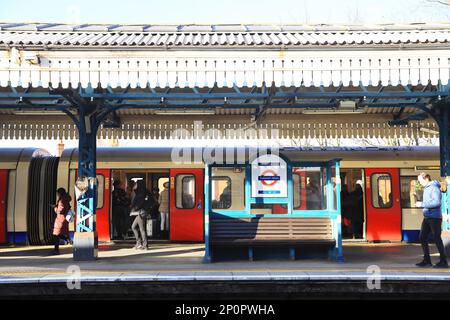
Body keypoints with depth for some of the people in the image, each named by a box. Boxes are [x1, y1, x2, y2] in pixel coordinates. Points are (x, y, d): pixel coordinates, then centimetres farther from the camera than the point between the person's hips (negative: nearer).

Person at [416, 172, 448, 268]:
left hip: (435, 217, -9)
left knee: (437, 238, -2)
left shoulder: (434, 188, -13)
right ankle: (427, 260, 15)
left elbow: (437, 202, -23)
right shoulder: (426, 188, 15)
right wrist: (424, 208, 5)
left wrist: (423, 204, -21)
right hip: (427, 217, 9)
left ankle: (443, 261, 8)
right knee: (422, 237, 7)